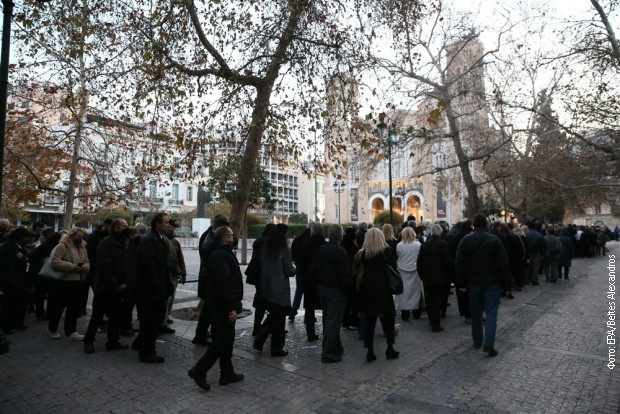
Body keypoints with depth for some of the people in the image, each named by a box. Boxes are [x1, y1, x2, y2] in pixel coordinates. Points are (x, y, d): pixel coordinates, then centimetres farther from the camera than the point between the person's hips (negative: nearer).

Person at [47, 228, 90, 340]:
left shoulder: (82, 248, 12)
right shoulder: (62, 246, -10)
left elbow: (87, 263, 13)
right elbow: (54, 261, -21)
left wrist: (85, 266, -11)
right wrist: (72, 267, -25)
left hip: (78, 282, 6)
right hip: (63, 282, -6)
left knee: (74, 308, 8)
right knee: (58, 306, 7)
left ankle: (71, 331, 17)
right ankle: (52, 329, 28)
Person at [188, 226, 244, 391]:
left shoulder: (222, 254, 15)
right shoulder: (221, 256, -19)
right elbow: (224, 284, -26)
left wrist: (232, 305, 20)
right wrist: (231, 308, -24)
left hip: (220, 304, 11)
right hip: (222, 305, -11)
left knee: (226, 339, 15)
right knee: (222, 340, -3)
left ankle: (227, 374, 24)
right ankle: (199, 371, 3)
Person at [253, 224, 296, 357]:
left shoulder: (265, 249, 3)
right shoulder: (284, 251, -16)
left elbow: (262, 266, 12)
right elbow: (289, 271, -15)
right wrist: (294, 269, 6)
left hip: (266, 290, 6)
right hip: (280, 290, -6)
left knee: (272, 316, 22)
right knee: (279, 320, 7)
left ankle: (259, 341, 17)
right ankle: (277, 349, 18)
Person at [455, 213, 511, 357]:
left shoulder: (466, 240, -2)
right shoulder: (494, 240, -8)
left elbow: (459, 263, -2)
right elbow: (504, 264, -9)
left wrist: (462, 282, 6)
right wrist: (506, 285, -3)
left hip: (473, 282, 2)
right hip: (492, 282, -2)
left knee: (476, 312, 13)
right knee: (491, 312, 0)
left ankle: (477, 341, 22)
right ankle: (489, 344, -10)